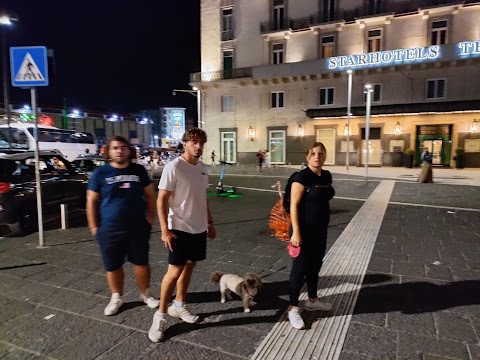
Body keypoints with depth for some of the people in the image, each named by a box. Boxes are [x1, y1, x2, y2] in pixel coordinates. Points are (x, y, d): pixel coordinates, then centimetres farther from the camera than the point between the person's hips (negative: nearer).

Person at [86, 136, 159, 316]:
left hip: (138, 228, 1)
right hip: (110, 230, 0)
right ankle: (116, 298, 32)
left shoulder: (139, 170, 2)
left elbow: (149, 195, 8)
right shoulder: (100, 173, -2)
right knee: (113, 266, 11)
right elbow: (91, 201, 0)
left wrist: (151, 217, 4)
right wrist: (94, 227, -2)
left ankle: (146, 294, 31)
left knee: (141, 262, 11)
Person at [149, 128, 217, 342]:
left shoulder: (203, 168, 7)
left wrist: (210, 223, 18)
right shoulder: (174, 167, -15)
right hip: (180, 228, -7)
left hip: (199, 228, 7)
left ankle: (179, 305, 32)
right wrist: (165, 230, -20)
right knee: (175, 270, -2)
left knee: (190, 266, 15)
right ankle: (160, 316, 13)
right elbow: (161, 200, -16)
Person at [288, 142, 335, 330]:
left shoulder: (327, 175, 6)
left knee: (315, 265, 19)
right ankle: (293, 308, 15)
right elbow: (294, 205, -19)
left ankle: (312, 300, 38)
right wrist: (296, 232, -23)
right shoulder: (302, 176, -16)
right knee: (300, 267, 1)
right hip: (304, 230, -7)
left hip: (320, 229, 8)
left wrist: (323, 225, 17)